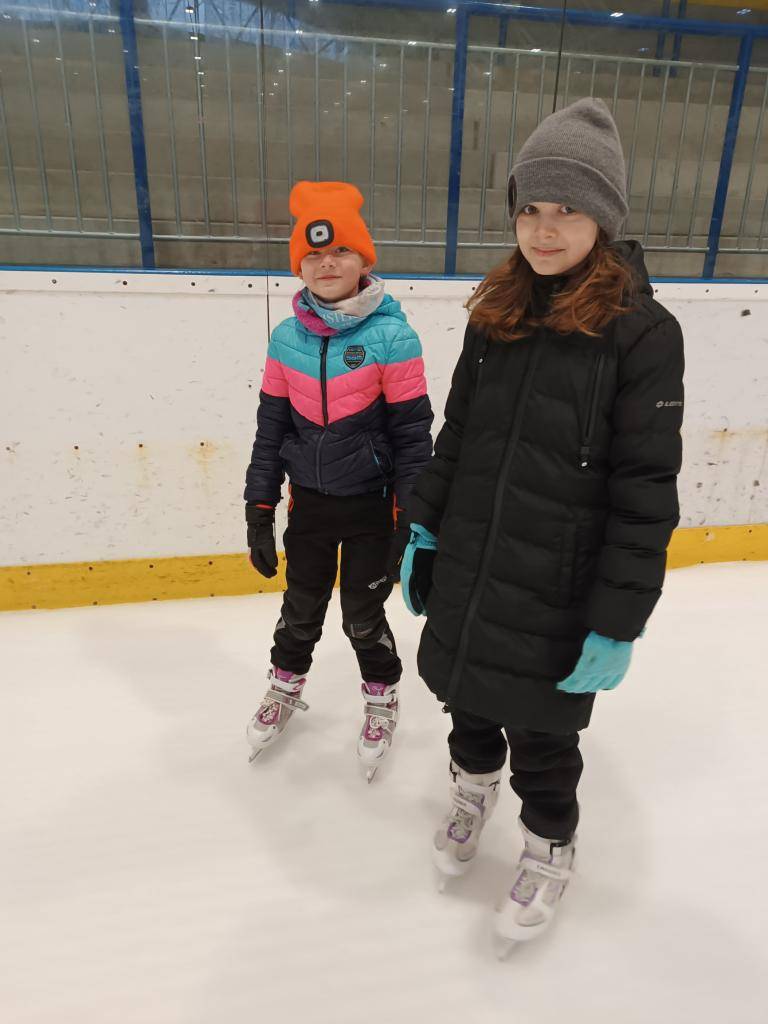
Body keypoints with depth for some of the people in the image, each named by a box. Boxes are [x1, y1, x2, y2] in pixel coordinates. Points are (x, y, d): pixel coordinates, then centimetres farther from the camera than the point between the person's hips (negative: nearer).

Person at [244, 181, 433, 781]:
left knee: (363, 615, 10)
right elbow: (271, 428, 3)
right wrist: (259, 511, 4)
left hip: (371, 505, -3)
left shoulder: (392, 338, -14)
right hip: (309, 502, 4)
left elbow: (413, 433, -13)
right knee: (302, 607, 18)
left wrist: (409, 523, -12)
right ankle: (286, 686, 45)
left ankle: (382, 699, 38)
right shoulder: (287, 340, -2)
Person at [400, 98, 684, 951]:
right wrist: (424, 531, 9)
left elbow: (645, 493, -15)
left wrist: (619, 621, -16)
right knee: (463, 693, 22)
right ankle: (473, 783, 55)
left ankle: (549, 847, 44)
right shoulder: (496, 313, 3)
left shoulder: (641, 331, -14)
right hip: (463, 573, 5)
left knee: (540, 730, 13)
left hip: (555, 595, -5)